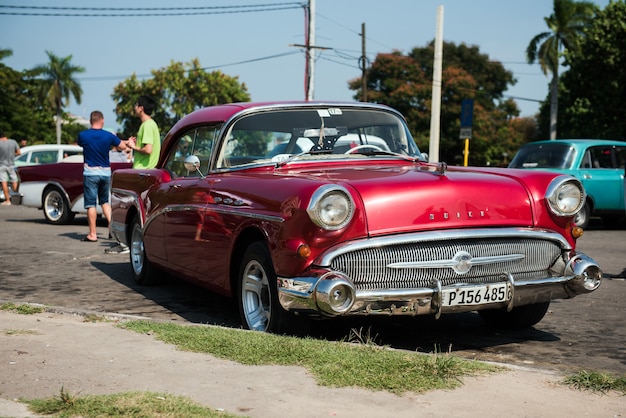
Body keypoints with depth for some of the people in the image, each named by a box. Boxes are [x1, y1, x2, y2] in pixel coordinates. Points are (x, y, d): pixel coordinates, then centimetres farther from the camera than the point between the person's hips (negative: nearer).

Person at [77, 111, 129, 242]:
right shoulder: (109, 136, -4)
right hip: (106, 172, 2)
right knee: (105, 201, 19)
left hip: (90, 172, -2)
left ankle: (92, 234, 3)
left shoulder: (83, 135, -6)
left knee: (91, 204, 2)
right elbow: (123, 146, 7)